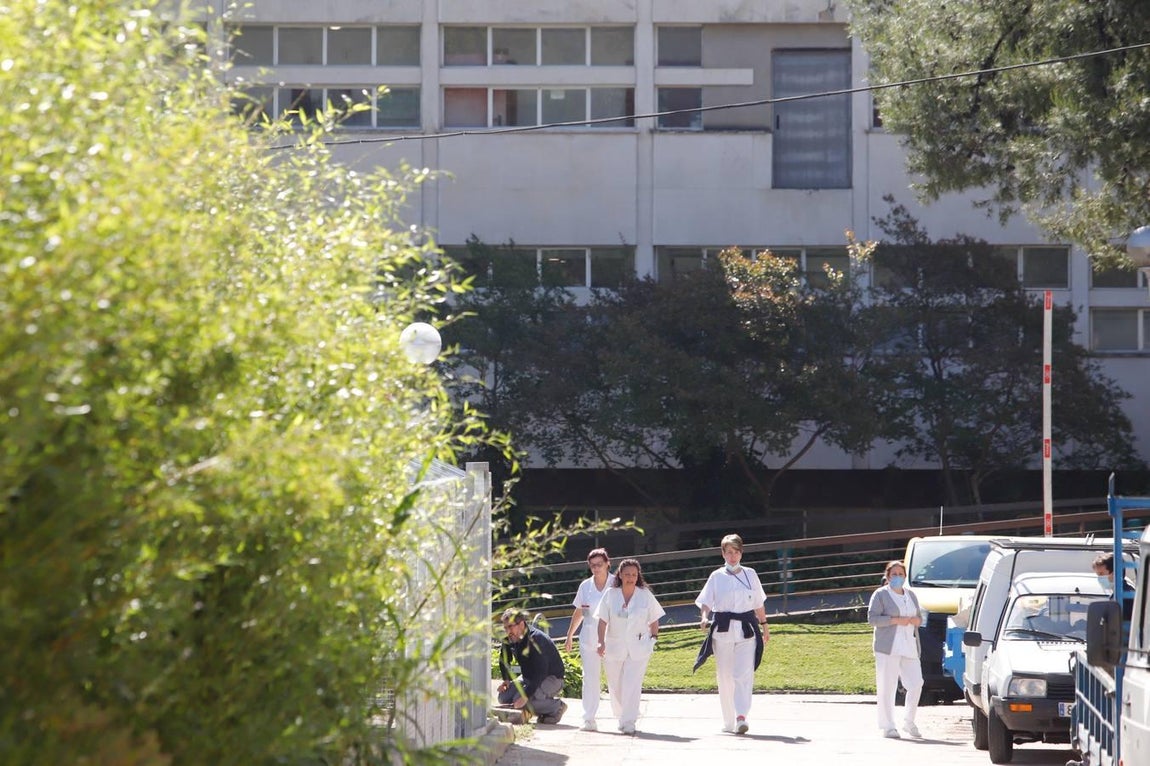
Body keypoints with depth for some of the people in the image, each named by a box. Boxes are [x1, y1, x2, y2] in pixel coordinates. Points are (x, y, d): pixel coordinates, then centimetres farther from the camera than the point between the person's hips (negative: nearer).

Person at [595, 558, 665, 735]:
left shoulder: (645, 595, -2)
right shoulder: (610, 594, -1)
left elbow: (654, 620, 8)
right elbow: (603, 620, -1)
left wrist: (653, 639, 4)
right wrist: (601, 642, -9)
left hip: (638, 646, -2)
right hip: (614, 645, 2)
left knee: (632, 684, -13)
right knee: (615, 685, 9)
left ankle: (629, 722, -13)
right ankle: (621, 717, 31)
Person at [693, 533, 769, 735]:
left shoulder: (750, 575, 10)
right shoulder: (717, 577, 6)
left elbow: (758, 603, 18)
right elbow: (706, 602, 1)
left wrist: (764, 625, 20)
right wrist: (705, 618, -18)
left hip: (746, 630, 0)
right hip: (722, 630, 0)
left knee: (744, 674, -13)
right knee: (725, 676, 4)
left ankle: (741, 716, -21)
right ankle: (729, 721, 13)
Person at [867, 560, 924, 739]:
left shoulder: (911, 595, 19)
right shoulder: (880, 595, 1)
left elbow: (919, 617, 27)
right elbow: (872, 618, -9)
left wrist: (916, 620, 1)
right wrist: (896, 620, -16)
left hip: (909, 648, 6)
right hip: (888, 648, -6)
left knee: (916, 684, -2)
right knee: (887, 687, -5)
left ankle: (909, 722, 14)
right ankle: (887, 726, -1)